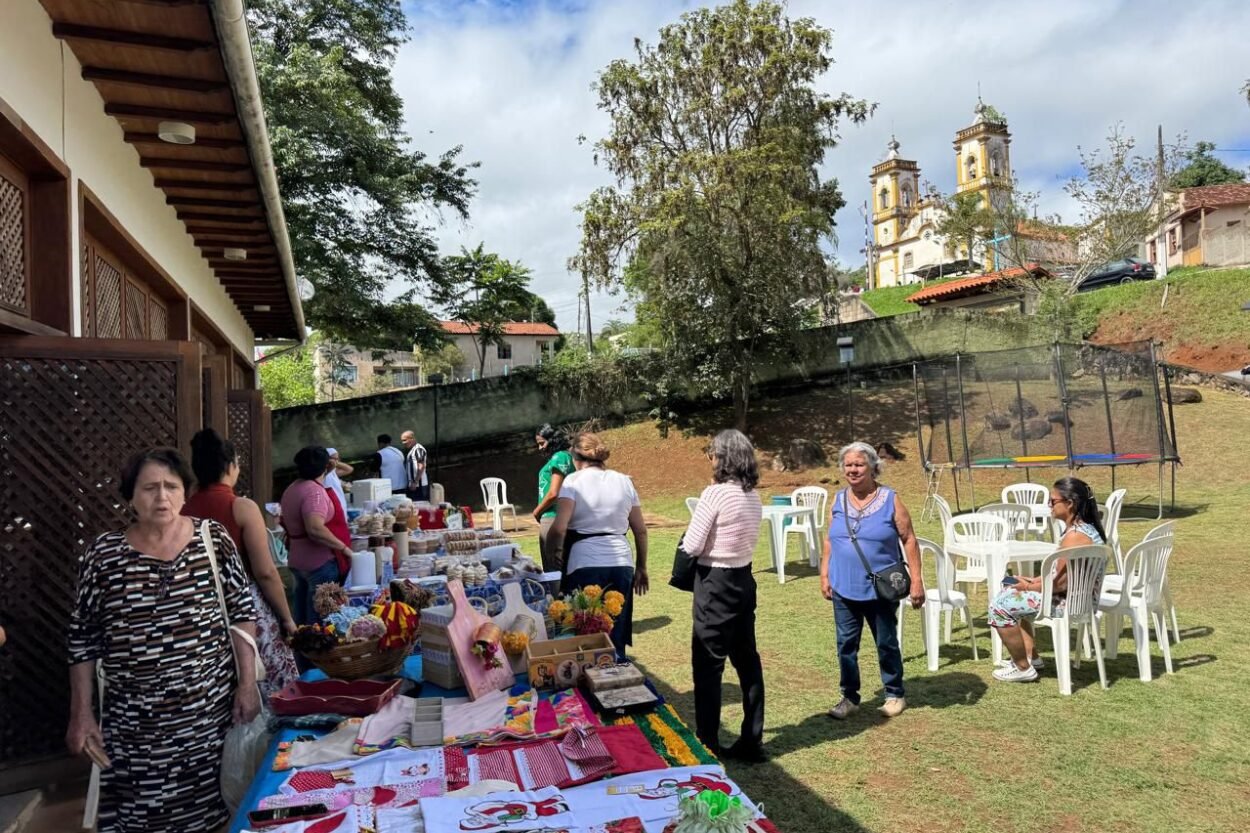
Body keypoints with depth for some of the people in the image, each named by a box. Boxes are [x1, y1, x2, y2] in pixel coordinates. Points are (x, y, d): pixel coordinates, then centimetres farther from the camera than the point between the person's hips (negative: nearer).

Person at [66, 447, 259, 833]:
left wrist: (247, 682, -4)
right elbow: (83, 639, 3)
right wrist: (81, 714, 1)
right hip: (135, 721, 0)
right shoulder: (103, 554, -4)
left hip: (211, 708, 0)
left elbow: (242, 613, -1)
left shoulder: (214, 539, -5)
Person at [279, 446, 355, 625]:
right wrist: (344, 548, -24)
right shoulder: (315, 491, -20)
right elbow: (315, 529, -33)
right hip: (319, 562, -9)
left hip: (296, 560, 9)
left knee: (303, 618, 18)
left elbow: (286, 522, 22)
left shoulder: (290, 489, 9)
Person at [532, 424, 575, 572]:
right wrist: (541, 512, 8)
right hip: (551, 518, 10)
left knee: (554, 568, -4)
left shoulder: (559, 457, -13)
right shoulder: (554, 458, 16)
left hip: (554, 519, -10)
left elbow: (553, 494, -19)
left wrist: (537, 511, -5)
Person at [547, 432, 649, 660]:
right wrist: (641, 567, 22)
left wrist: (551, 551, 4)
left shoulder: (573, 481, -2)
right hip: (621, 565, 4)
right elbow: (640, 531, 12)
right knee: (615, 638, 12)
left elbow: (559, 528, -15)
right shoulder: (624, 481, 10)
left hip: (585, 566, -4)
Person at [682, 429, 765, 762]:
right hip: (744, 578, 8)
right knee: (747, 659, 14)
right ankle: (752, 741, 24)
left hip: (715, 583, -8)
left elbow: (691, 546, -17)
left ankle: (707, 744, 13)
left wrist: (691, 533, 3)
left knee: (707, 663, 4)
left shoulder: (715, 493, -18)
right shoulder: (753, 496, 5)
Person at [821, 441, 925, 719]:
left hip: (881, 589, -3)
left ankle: (895, 695, 31)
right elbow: (830, 540, 10)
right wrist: (824, 575, 6)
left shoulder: (890, 500, -7)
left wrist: (916, 580, -9)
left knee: (886, 643, 12)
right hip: (844, 589, 3)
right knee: (846, 643, 9)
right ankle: (850, 697, 24)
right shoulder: (838, 501, 3)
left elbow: (909, 540, -6)